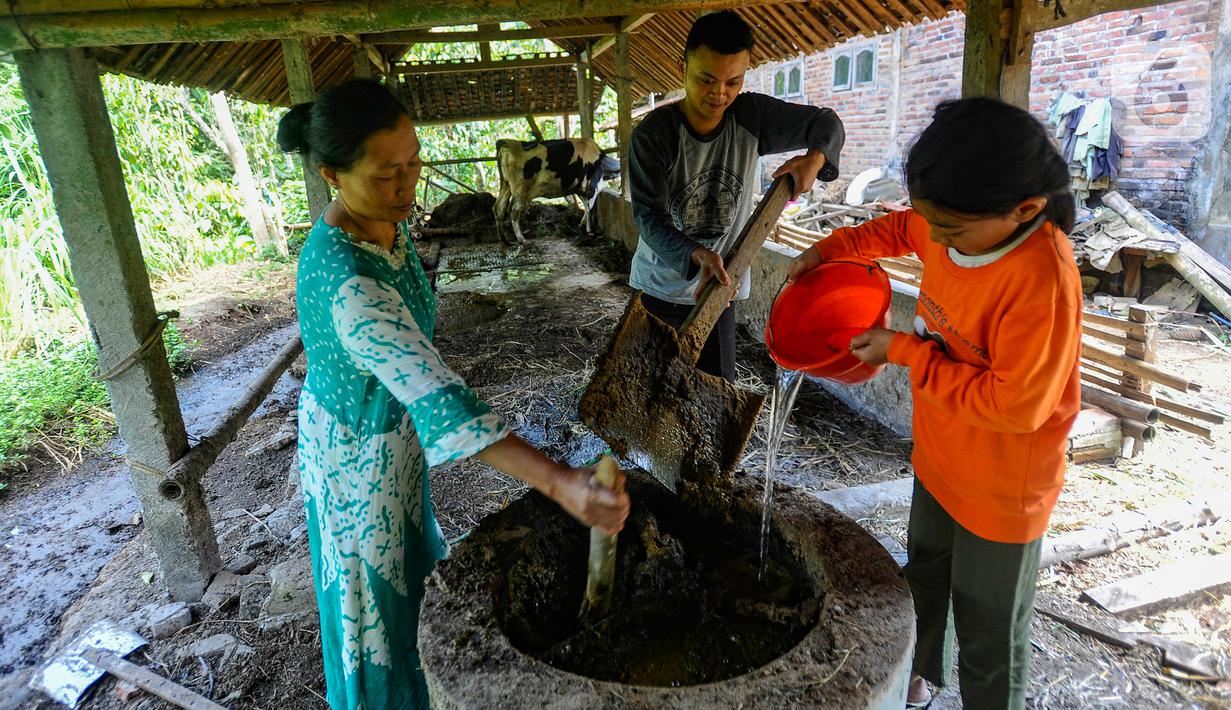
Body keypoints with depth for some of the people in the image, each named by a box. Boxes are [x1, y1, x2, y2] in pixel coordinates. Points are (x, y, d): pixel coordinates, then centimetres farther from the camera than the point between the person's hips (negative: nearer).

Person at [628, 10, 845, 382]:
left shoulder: (752, 116, -5)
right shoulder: (652, 134, -14)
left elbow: (827, 123, 5)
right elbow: (649, 217, -19)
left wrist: (815, 157, -19)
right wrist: (697, 254, -38)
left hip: (718, 286, 2)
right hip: (659, 287, -2)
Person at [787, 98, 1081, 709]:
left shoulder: (1041, 281, -34)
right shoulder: (952, 225, -11)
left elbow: (1015, 405, -32)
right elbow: (899, 229, 12)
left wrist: (904, 351, -26)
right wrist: (828, 249, -2)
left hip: (1001, 491, -8)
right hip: (939, 462, 8)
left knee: (989, 633, 14)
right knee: (925, 578, 30)